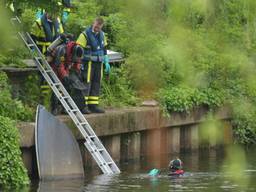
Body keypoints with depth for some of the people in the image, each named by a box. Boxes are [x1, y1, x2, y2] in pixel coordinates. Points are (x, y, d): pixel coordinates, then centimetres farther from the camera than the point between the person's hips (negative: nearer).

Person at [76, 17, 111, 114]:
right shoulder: (85, 34, -11)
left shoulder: (102, 35, 12)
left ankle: (93, 105, 12)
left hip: (98, 64, 7)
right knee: (86, 84, -9)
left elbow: (104, 49, 23)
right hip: (88, 63, -7)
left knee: (96, 84, 7)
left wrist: (106, 62, 20)